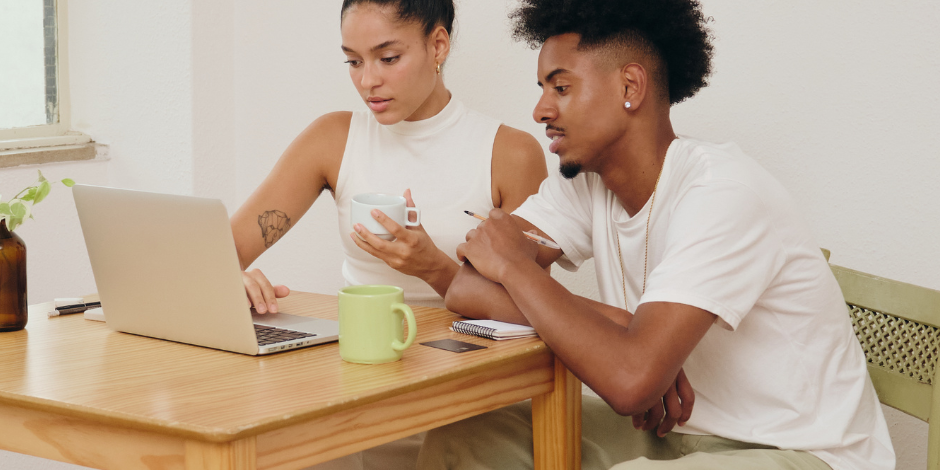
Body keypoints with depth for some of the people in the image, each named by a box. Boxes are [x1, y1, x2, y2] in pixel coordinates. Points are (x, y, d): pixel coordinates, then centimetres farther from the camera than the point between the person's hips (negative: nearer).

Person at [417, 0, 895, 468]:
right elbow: (465, 289, -7)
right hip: (675, 431, 7)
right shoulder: (584, 182, 1)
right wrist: (620, 327, -21)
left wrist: (516, 264, -19)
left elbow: (631, 382, -33)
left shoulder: (722, 192, -23)